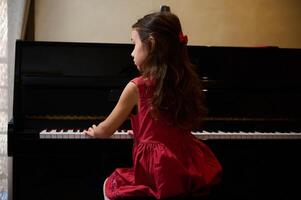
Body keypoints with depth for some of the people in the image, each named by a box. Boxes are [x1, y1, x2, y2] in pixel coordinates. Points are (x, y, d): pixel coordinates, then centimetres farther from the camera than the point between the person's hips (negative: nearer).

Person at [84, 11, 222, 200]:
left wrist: (94, 132, 25)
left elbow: (106, 131, 3)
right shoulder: (186, 82, 3)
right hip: (190, 170, 6)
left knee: (109, 185, 22)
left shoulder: (136, 87, -11)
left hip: (158, 175, -6)